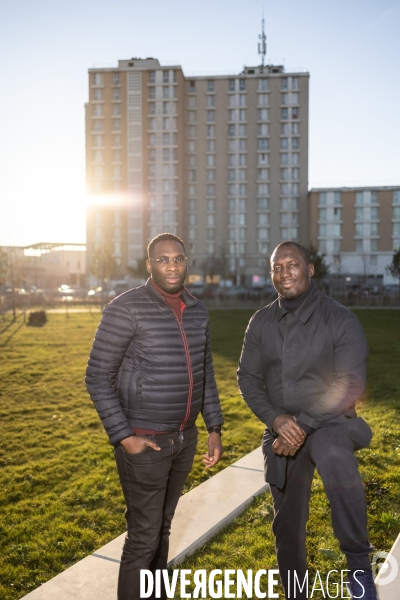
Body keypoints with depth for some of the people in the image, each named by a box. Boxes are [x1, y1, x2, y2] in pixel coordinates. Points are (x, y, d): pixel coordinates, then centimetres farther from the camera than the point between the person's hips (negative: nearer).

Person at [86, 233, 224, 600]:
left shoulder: (198, 312, 4)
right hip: (144, 441, -6)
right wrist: (123, 437, -16)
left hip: (184, 437, 6)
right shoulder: (126, 308, -15)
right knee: (144, 536, 4)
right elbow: (98, 377, -13)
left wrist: (214, 428, 8)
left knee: (163, 527, 20)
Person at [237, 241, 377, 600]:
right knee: (288, 524, 14)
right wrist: (276, 420, -15)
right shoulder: (261, 322, 1)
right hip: (281, 432, 4)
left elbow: (350, 385, -15)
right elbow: (248, 377, 2)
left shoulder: (340, 319, -11)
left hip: (330, 423, -4)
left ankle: (359, 564, -19)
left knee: (334, 456, -39)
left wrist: (303, 425, -21)